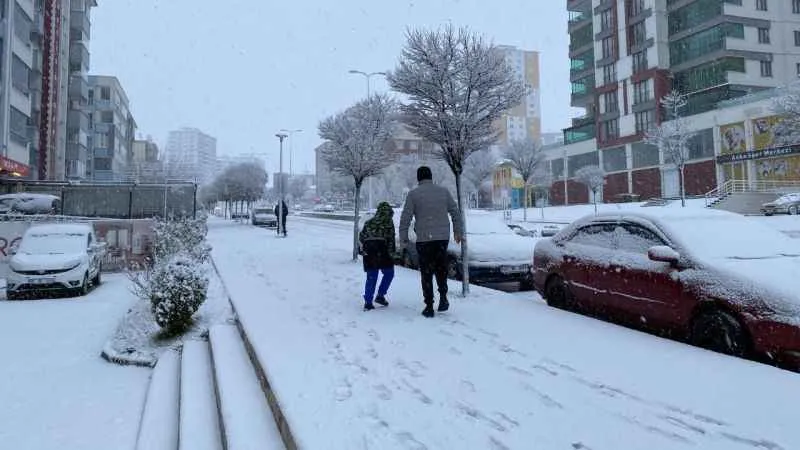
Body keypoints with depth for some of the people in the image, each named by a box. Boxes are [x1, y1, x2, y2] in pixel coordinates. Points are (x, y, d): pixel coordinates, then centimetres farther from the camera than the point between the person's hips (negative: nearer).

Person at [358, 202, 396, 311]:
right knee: (389, 273, 14)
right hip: (381, 252, -5)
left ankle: (368, 303, 8)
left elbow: (361, 237, 18)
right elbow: (390, 240, -5)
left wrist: (362, 250, 23)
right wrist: (391, 254, -4)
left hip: (368, 253, 5)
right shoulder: (388, 222, 3)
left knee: (371, 277, 10)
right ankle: (380, 296, 8)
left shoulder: (369, 222, 18)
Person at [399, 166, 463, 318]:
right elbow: (455, 212, 10)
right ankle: (443, 297, 8)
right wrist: (458, 232, 18)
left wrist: (403, 237, 3)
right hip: (443, 237, 2)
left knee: (426, 272, 6)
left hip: (424, 239, -2)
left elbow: (406, 217, -5)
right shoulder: (443, 191, 6)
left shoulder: (413, 194, -2)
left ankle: (429, 306, 9)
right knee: (441, 267, 20)